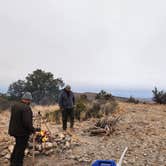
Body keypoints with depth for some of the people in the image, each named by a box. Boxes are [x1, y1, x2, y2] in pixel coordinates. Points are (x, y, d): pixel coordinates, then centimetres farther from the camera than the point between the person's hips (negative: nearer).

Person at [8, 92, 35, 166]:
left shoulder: (14, 106, 3)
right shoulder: (26, 108, -26)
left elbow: (13, 119, 12)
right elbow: (27, 122, -29)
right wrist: (32, 129, -15)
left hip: (14, 130, 9)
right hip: (23, 132, -9)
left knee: (17, 146, 29)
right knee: (20, 149, 7)